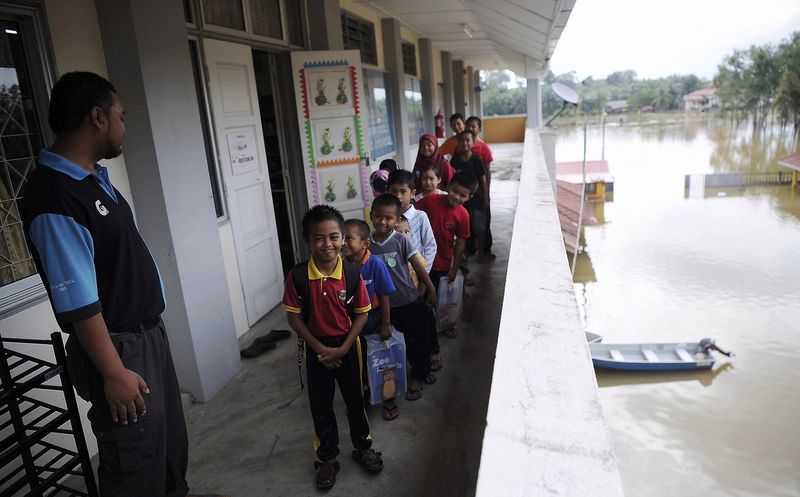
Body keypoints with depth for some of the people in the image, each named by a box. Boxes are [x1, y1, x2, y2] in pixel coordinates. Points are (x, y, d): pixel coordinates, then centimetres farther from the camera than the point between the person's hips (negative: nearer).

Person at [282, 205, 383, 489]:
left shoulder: (352, 275, -16)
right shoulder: (297, 276, -17)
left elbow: (361, 315, -8)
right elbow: (294, 317, -10)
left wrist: (342, 349, -14)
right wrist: (320, 349, -14)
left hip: (347, 345, 0)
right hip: (315, 348, 0)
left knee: (355, 398, 17)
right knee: (320, 405, 13)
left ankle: (362, 447, 41)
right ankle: (327, 457, 34)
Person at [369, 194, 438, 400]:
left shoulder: (400, 240, -13)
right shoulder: (368, 243, -4)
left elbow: (418, 265, -10)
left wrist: (431, 289, -10)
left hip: (410, 301, -3)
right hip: (387, 304, 3)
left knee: (417, 340, 9)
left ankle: (418, 376, 29)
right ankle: (420, 372, 36)